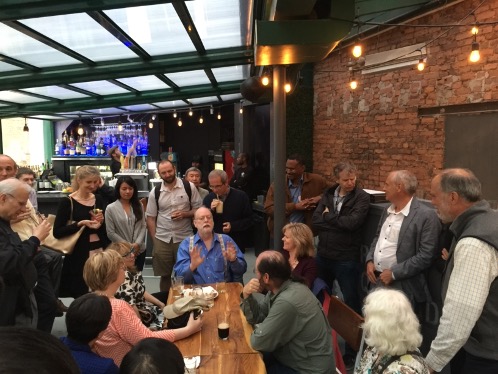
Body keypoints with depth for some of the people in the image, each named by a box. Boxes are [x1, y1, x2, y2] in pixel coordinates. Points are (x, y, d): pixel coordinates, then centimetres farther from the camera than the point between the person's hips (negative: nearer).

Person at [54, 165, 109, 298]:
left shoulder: (98, 199, 9)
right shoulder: (67, 202, -7)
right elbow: (57, 232, -11)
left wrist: (101, 222, -3)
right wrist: (81, 223, -20)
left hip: (99, 251, 5)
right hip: (78, 254, -4)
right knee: (81, 295, 2)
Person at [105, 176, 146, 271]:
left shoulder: (139, 205, 3)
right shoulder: (111, 208, -7)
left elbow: (143, 226, 1)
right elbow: (110, 233, -9)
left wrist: (137, 243, -13)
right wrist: (128, 246, -13)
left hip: (140, 250, 3)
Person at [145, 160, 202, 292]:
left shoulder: (189, 187, -4)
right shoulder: (155, 192, 1)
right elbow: (150, 218, 6)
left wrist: (184, 214, -17)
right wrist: (154, 241, 1)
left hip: (185, 238, -1)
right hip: (162, 240, 2)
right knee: (165, 275, 13)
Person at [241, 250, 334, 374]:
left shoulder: (286, 303, -33)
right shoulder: (278, 289, -5)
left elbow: (258, 342, -23)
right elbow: (256, 317, 5)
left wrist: (259, 330, -3)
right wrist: (247, 295, -12)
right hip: (297, 357, 7)